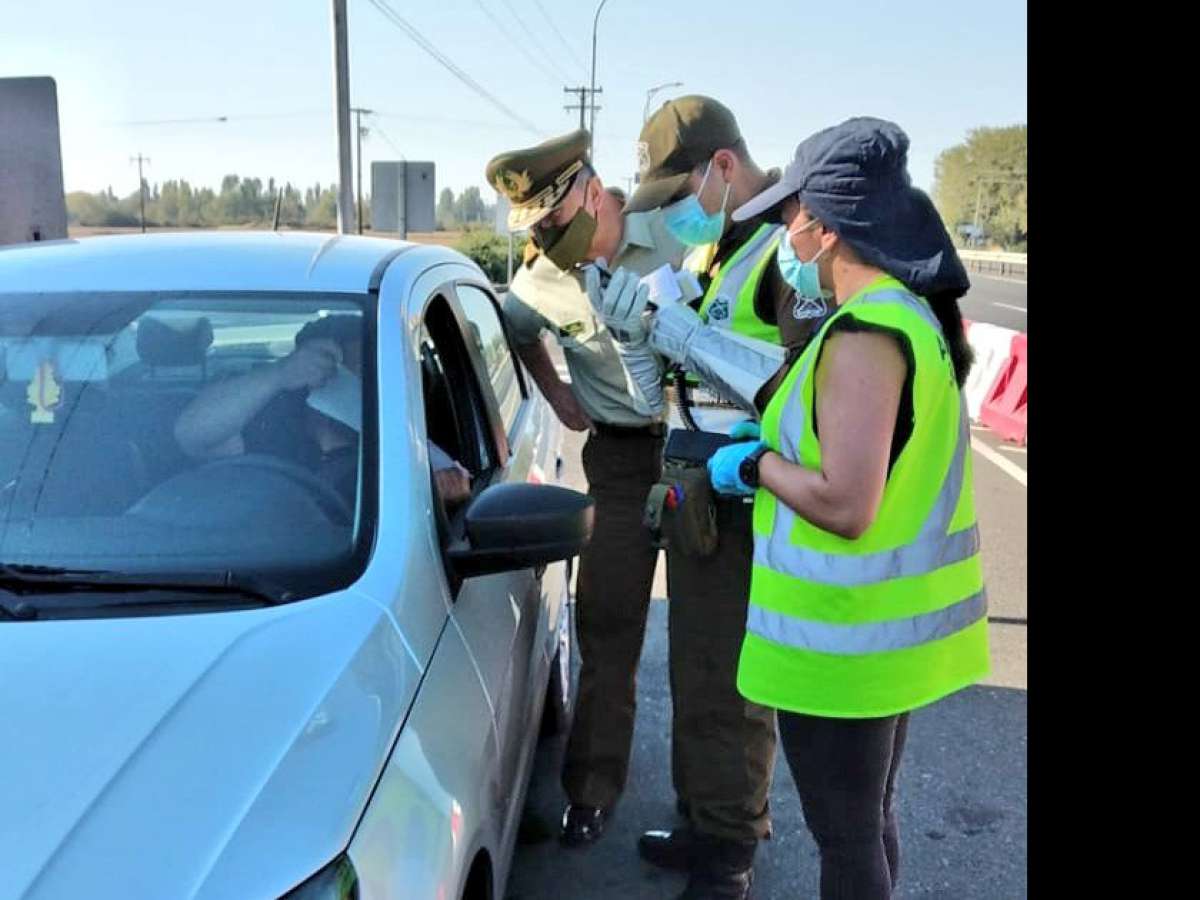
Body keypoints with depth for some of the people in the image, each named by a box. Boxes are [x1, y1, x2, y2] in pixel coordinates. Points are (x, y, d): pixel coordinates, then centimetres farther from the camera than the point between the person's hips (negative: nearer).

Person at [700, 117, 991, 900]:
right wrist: (776, 443, 8)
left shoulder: (864, 335, -23)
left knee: (845, 837, 9)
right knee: (871, 819, 24)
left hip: (845, 636, -9)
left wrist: (755, 464, -13)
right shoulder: (914, 315, 7)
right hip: (894, 621, 9)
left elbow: (845, 504, -29)